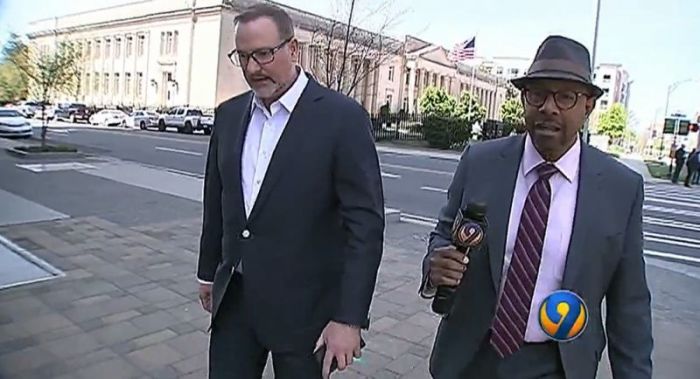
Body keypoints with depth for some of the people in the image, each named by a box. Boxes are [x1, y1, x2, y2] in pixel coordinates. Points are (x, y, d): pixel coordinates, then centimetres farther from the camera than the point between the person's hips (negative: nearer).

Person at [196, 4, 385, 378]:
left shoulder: (342, 117, -14)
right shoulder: (229, 114, 4)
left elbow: (365, 222, -15)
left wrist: (350, 318, -17)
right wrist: (208, 271, 18)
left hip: (303, 306, -4)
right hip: (234, 298, 5)